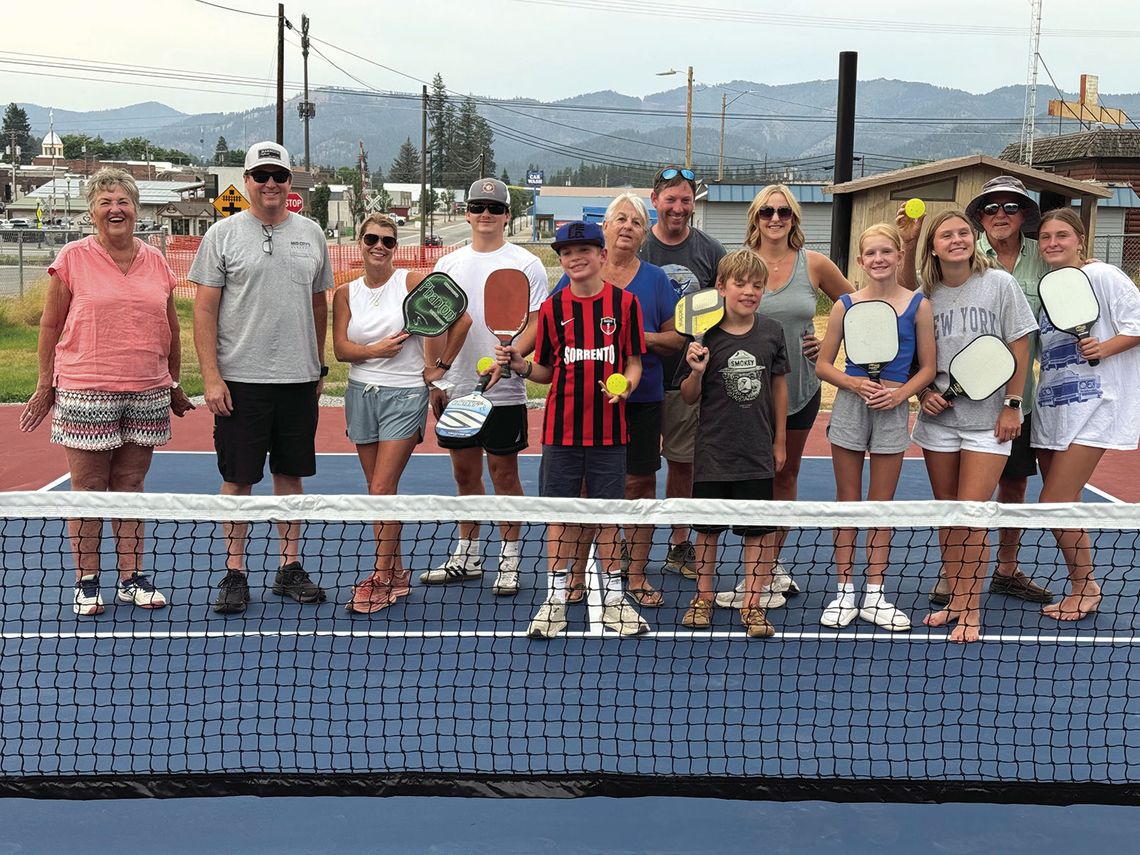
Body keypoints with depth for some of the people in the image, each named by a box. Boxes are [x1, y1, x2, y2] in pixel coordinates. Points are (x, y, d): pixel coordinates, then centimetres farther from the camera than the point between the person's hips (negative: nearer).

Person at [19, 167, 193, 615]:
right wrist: (45, 384, 2)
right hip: (84, 393, -3)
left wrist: (174, 383, 18)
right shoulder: (72, 258, 0)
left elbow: (170, 327, 17)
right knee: (88, 487, 2)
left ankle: (131, 579, 17)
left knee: (130, 484, 9)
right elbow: (50, 325, 4)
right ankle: (86, 582, 12)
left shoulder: (156, 262, 9)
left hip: (147, 393, 3)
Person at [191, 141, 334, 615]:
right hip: (239, 380, -3)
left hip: (299, 380, 3)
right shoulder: (223, 234, -1)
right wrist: (211, 377, -11)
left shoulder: (310, 234, 10)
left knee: (290, 475, 9)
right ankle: (234, 573, 12)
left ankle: (290, 568, 19)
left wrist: (319, 366, 15)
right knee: (238, 479, 2)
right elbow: (204, 310, -4)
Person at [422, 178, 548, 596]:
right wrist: (434, 379, 8)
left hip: (504, 391, -4)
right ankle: (467, 556, 25)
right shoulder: (448, 265, 11)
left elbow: (537, 324, -7)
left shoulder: (525, 264, -2)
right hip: (456, 389, 4)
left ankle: (508, 561, 12)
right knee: (464, 473, 12)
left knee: (504, 474, 2)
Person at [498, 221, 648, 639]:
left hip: (608, 428, -1)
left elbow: (633, 362, 4)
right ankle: (556, 597, 17)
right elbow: (546, 371, 9)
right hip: (561, 428, 1)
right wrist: (521, 366, -10)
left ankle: (614, 596, 20)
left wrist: (625, 386, -15)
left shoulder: (624, 302, 0)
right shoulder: (552, 308, 4)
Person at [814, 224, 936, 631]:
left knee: (882, 505, 7)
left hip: (893, 411, 0)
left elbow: (928, 368, 1)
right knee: (847, 502, 6)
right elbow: (823, 365, 3)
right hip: (849, 408, 0)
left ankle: (874, 596, 15)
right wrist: (854, 383, -15)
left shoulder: (918, 306, -1)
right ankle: (845, 592, 13)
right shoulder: (846, 305, 0)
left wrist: (900, 393, -15)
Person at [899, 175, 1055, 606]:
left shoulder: (1042, 258, 3)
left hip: (1018, 396, 3)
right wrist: (910, 246, -19)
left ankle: (1007, 570, 30)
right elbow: (911, 296, -7)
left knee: (1015, 482, 14)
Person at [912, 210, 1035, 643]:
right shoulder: (925, 296, 3)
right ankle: (956, 598, 22)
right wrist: (924, 393, -6)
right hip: (938, 417, 3)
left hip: (988, 419, -3)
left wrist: (1012, 405, -7)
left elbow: (1019, 347, -3)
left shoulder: (999, 284, -5)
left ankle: (971, 610, 5)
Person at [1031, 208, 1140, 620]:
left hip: (1093, 403, -7)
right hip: (1050, 407, 7)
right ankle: (1083, 589, 21)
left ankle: (1086, 588, 8)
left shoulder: (1103, 276, -6)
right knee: (1059, 507, 7)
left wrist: (1105, 347, -22)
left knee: (1054, 505, -10)